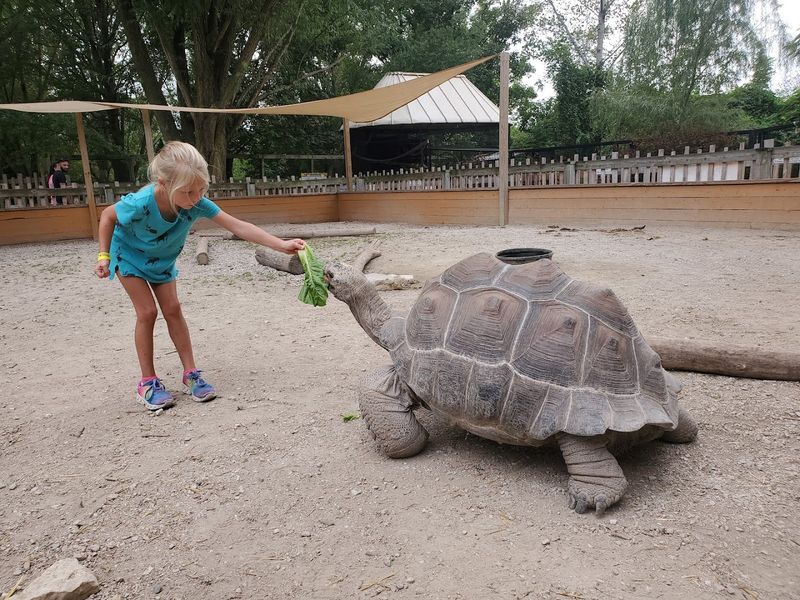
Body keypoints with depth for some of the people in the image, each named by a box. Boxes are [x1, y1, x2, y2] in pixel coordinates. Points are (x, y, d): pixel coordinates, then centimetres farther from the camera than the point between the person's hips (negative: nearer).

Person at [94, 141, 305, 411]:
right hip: (129, 255, -3)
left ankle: (190, 374, 7)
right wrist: (104, 255, -18)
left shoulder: (197, 203, -32)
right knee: (147, 312, -8)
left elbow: (238, 226, -36)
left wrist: (281, 245, -43)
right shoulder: (141, 203, -40)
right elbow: (107, 216, -18)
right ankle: (147, 382, 4)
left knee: (173, 309, -1)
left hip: (162, 259, 3)